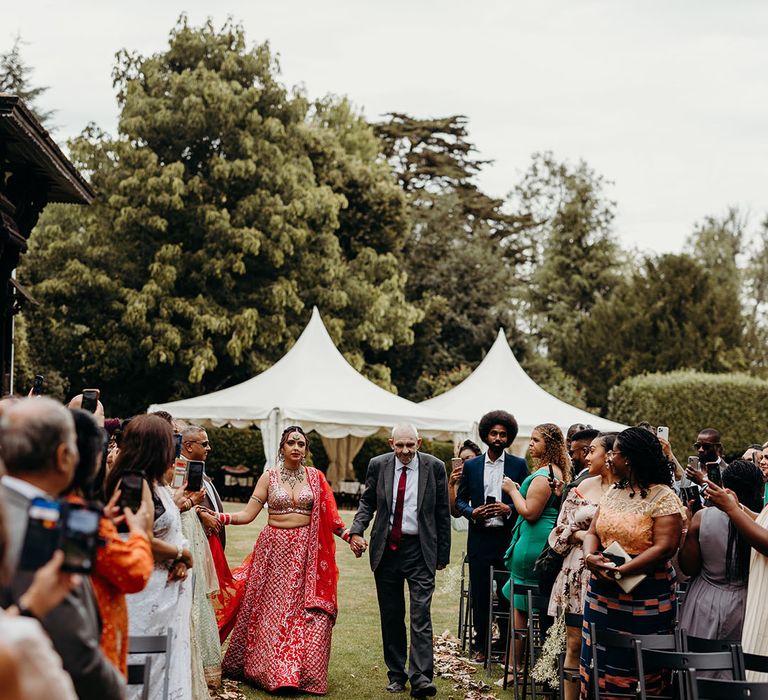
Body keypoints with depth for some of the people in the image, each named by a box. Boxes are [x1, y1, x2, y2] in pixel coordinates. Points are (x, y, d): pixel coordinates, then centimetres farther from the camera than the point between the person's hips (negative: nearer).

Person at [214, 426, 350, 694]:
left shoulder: (315, 477, 6)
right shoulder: (269, 477, 4)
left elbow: (328, 518, 7)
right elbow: (247, 514, -1)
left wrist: (349, 534, -5)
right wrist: (217, 517, -13)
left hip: (305, 551, 0)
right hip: (274, 549, 0)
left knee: (305, 613, -3)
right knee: (270, 611, 0)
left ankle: (304, 673, 5)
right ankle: (269, 670, 11)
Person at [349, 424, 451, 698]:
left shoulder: (434, 467, -3)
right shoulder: (378, 465, 1)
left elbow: (443, 512, 2)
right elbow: (367, 502, 11)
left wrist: (443, 554, 2)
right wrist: (357, 531, -7)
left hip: (420, 550, -2)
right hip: (386, 549, 3)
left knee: (421, 615, -10)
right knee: (391, 616, 9)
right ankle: (396, 675, 19)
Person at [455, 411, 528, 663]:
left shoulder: (519, 465, 4)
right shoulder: (471, 466, 9)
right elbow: (460, 500, 12)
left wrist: (510, 509, -13)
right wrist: (473, 512, -7)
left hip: (509, 538, -2)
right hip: (479, 538, 2)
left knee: (507, 594, 1)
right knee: (479, 593, 5)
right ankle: (480, 645, 15)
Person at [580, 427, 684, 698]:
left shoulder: (663, 497, -10)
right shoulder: (613, 492, 12)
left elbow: (665, 547, -18)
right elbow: (593, 533, 12)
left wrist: (620, 572, -23)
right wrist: (590, 556, -11)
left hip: (643, 599, -7)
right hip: (603, 593, 7)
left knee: (633, 671, 0)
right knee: (597, 665, 9)